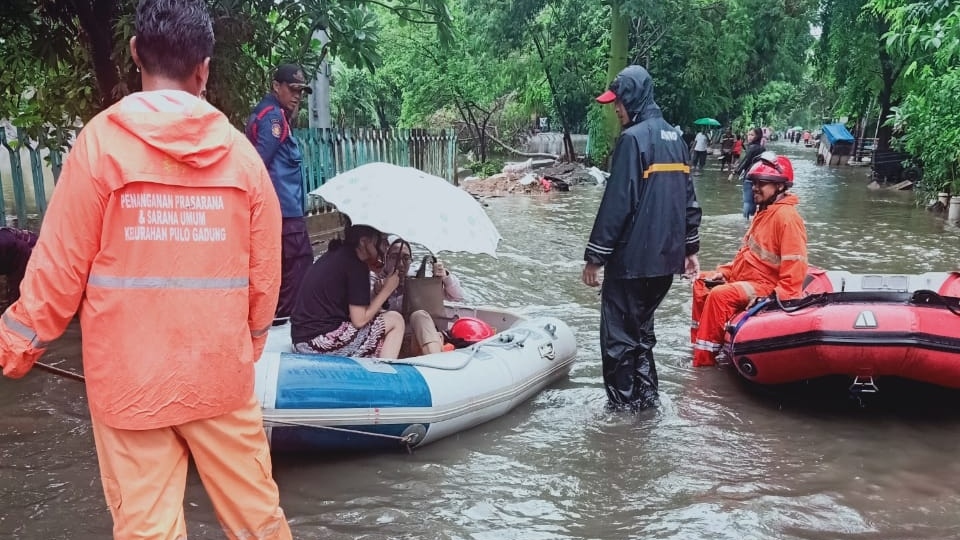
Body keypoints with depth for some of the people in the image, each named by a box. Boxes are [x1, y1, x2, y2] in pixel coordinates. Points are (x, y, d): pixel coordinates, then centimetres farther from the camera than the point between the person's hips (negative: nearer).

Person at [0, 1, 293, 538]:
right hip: (220, 372, 2)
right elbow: (265, 274, 2)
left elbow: (62, 263, -6)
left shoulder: (102, 139, -8)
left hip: (130, 376, -2)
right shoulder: (240, 151, -2)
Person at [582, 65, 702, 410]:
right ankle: (647, 395, 25)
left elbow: (617, 203, -18)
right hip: (665, 256, 9)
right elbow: (689, 199, 17)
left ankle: (624, 405, 6)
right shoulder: (674, 137, 13)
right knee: (641, 326, 20)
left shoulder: (633, 138, -14)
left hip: (632, 258, -9)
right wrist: (690, 247, 23)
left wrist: (595, 256, -13)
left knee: (618, 333, 1)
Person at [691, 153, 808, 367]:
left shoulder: (787, 216, -19)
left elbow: (795, 266, -24)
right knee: (702, 282, 13)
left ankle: (704, 359, -22)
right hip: (742, 276, 11)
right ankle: (698, 340, 19)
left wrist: (779, 299, -28)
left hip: (765, 285, -11)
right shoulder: (764, 212, 13)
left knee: (720, 295, -29)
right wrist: (725, 272, 10)